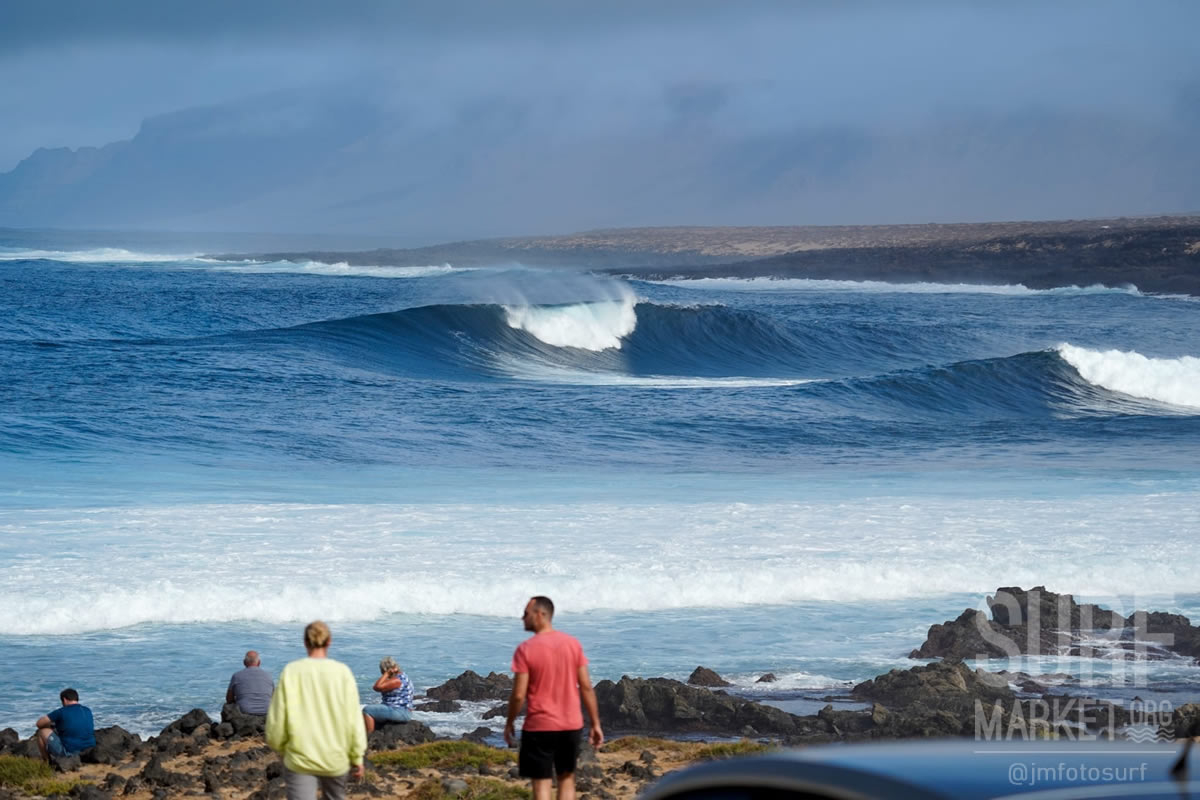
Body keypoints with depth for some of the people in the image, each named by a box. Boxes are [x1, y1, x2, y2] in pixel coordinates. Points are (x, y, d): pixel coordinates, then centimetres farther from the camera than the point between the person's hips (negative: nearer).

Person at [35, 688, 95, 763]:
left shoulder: (61, 712, -8)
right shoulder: (88, 711, 9)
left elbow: (39, 724, 2)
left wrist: (51, 726, 23)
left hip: (69, 752, -6)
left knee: (42, 731, 10)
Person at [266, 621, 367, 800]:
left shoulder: (291, 672, -6)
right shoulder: (342, 672, -6)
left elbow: (276, 719, -3)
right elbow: (354, 718, -4)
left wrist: (280, 748, 15)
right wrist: (357, 758, 6)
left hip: (300, 759, -1)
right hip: (336, 758, 1)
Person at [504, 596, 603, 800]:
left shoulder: (525, 649, -11)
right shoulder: (572, 644, 1)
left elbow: (518, 695, -12)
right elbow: (586, 687, 1)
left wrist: (509, 724, 3)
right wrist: (596, 724, 6)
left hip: (539, 727, -4)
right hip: (571, 725, 4)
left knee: (541, 783, 0)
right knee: (567, 779, 16)